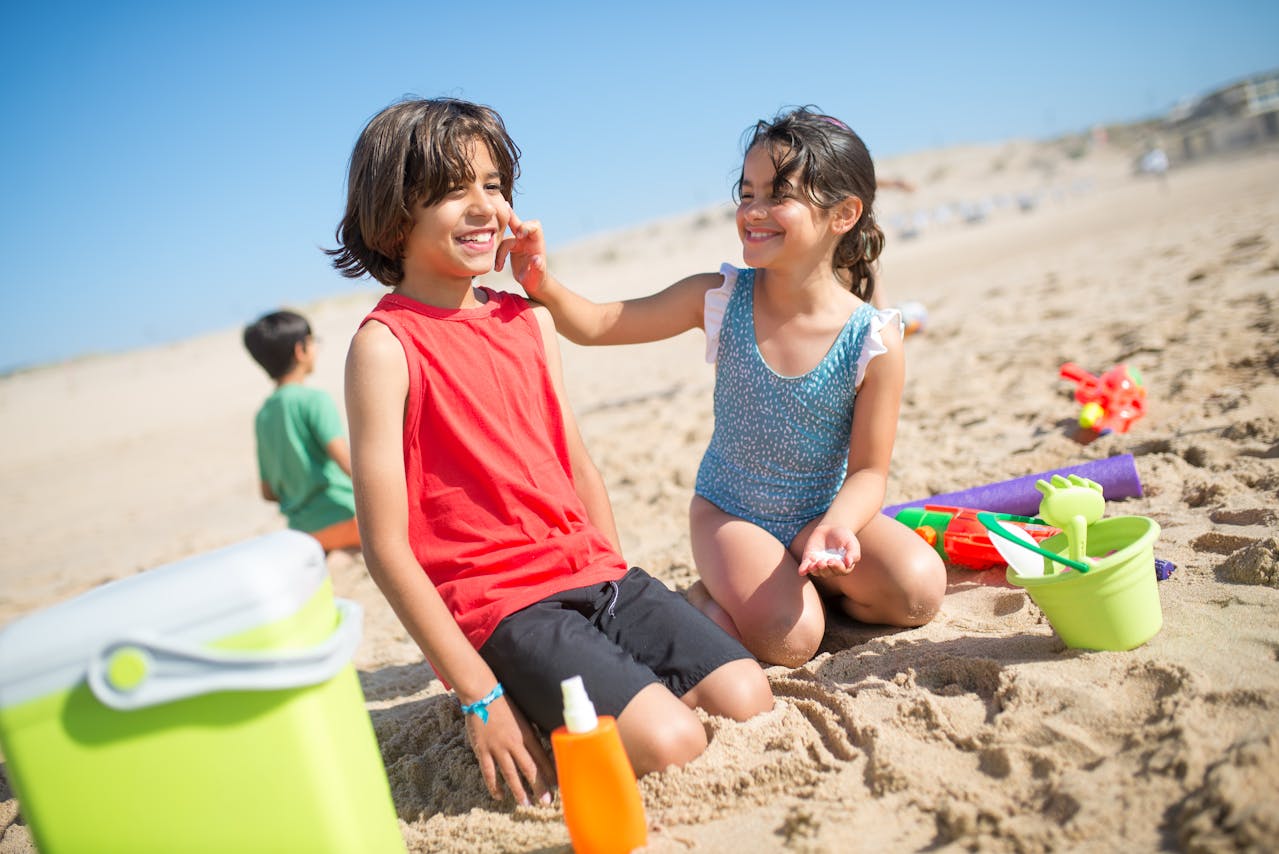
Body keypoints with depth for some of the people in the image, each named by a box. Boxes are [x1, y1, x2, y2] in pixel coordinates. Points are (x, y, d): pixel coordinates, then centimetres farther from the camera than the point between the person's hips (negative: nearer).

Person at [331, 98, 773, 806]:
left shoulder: (529, 318, 11)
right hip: (501, 606, -6)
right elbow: (385, 545, -13)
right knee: (668, 746, -20)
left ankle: (616, 681, 14)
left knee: (749, 700, -7)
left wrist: (619, 583, 12)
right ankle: (531, 724, 5)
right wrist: (477, 695, -13)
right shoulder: (384, 344, -10)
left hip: (597, 575, 6)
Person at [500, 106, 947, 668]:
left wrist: (836, 526, -31)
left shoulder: (874, 341, -16)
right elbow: (596, 325, -9)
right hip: (730, 513, -1)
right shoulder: (720, 300, -13)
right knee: (786, 640, -23)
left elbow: (868, 470, -10)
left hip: (821, 513, 1)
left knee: (917, 589, -20)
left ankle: (802, 581, 4)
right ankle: (710, 596, 8)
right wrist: (543, 286, -29)